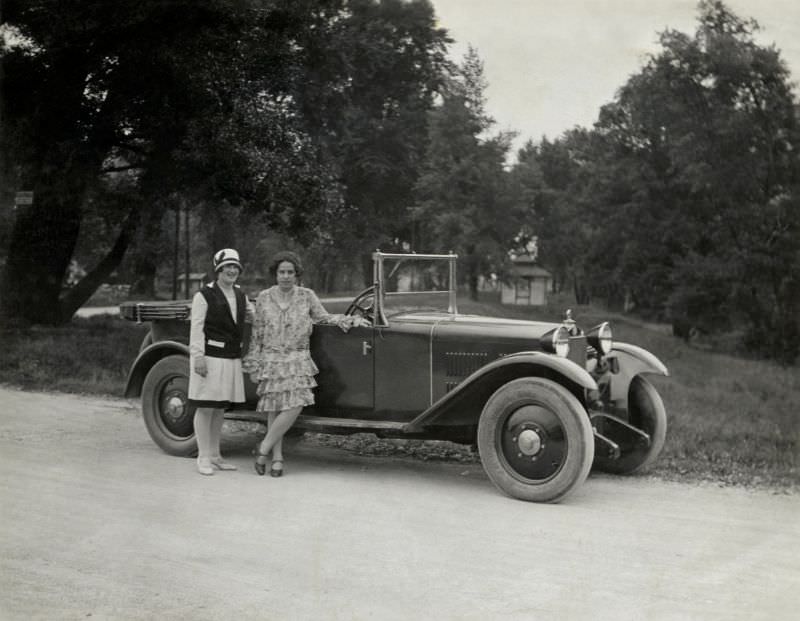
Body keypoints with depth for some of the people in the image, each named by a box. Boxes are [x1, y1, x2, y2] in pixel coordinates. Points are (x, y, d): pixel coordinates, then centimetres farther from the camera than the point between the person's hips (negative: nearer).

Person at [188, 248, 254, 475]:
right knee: (205, 407, -2)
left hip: (232, 358, 7)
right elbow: (196, 328, -10)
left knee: (220, 408, 12)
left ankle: (215, 455, 20)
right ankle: (203, 458, 3)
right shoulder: (204, 295, -6)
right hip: (210, 356, -6)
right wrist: (198, 357, -16)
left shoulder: (240, 296, 15)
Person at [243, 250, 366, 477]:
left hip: (297, 360, 0)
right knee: (273, 410, -1)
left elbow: (324, 317, 12)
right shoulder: (264, 297, 4)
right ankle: (277, 458, 9)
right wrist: (253, 364, 7)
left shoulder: (307, 296, 4)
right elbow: (257, 333, 8)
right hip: (271, 360, 0)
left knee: (294, 406, -15)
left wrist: (350, 320, 0)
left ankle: (263, 448, -2)